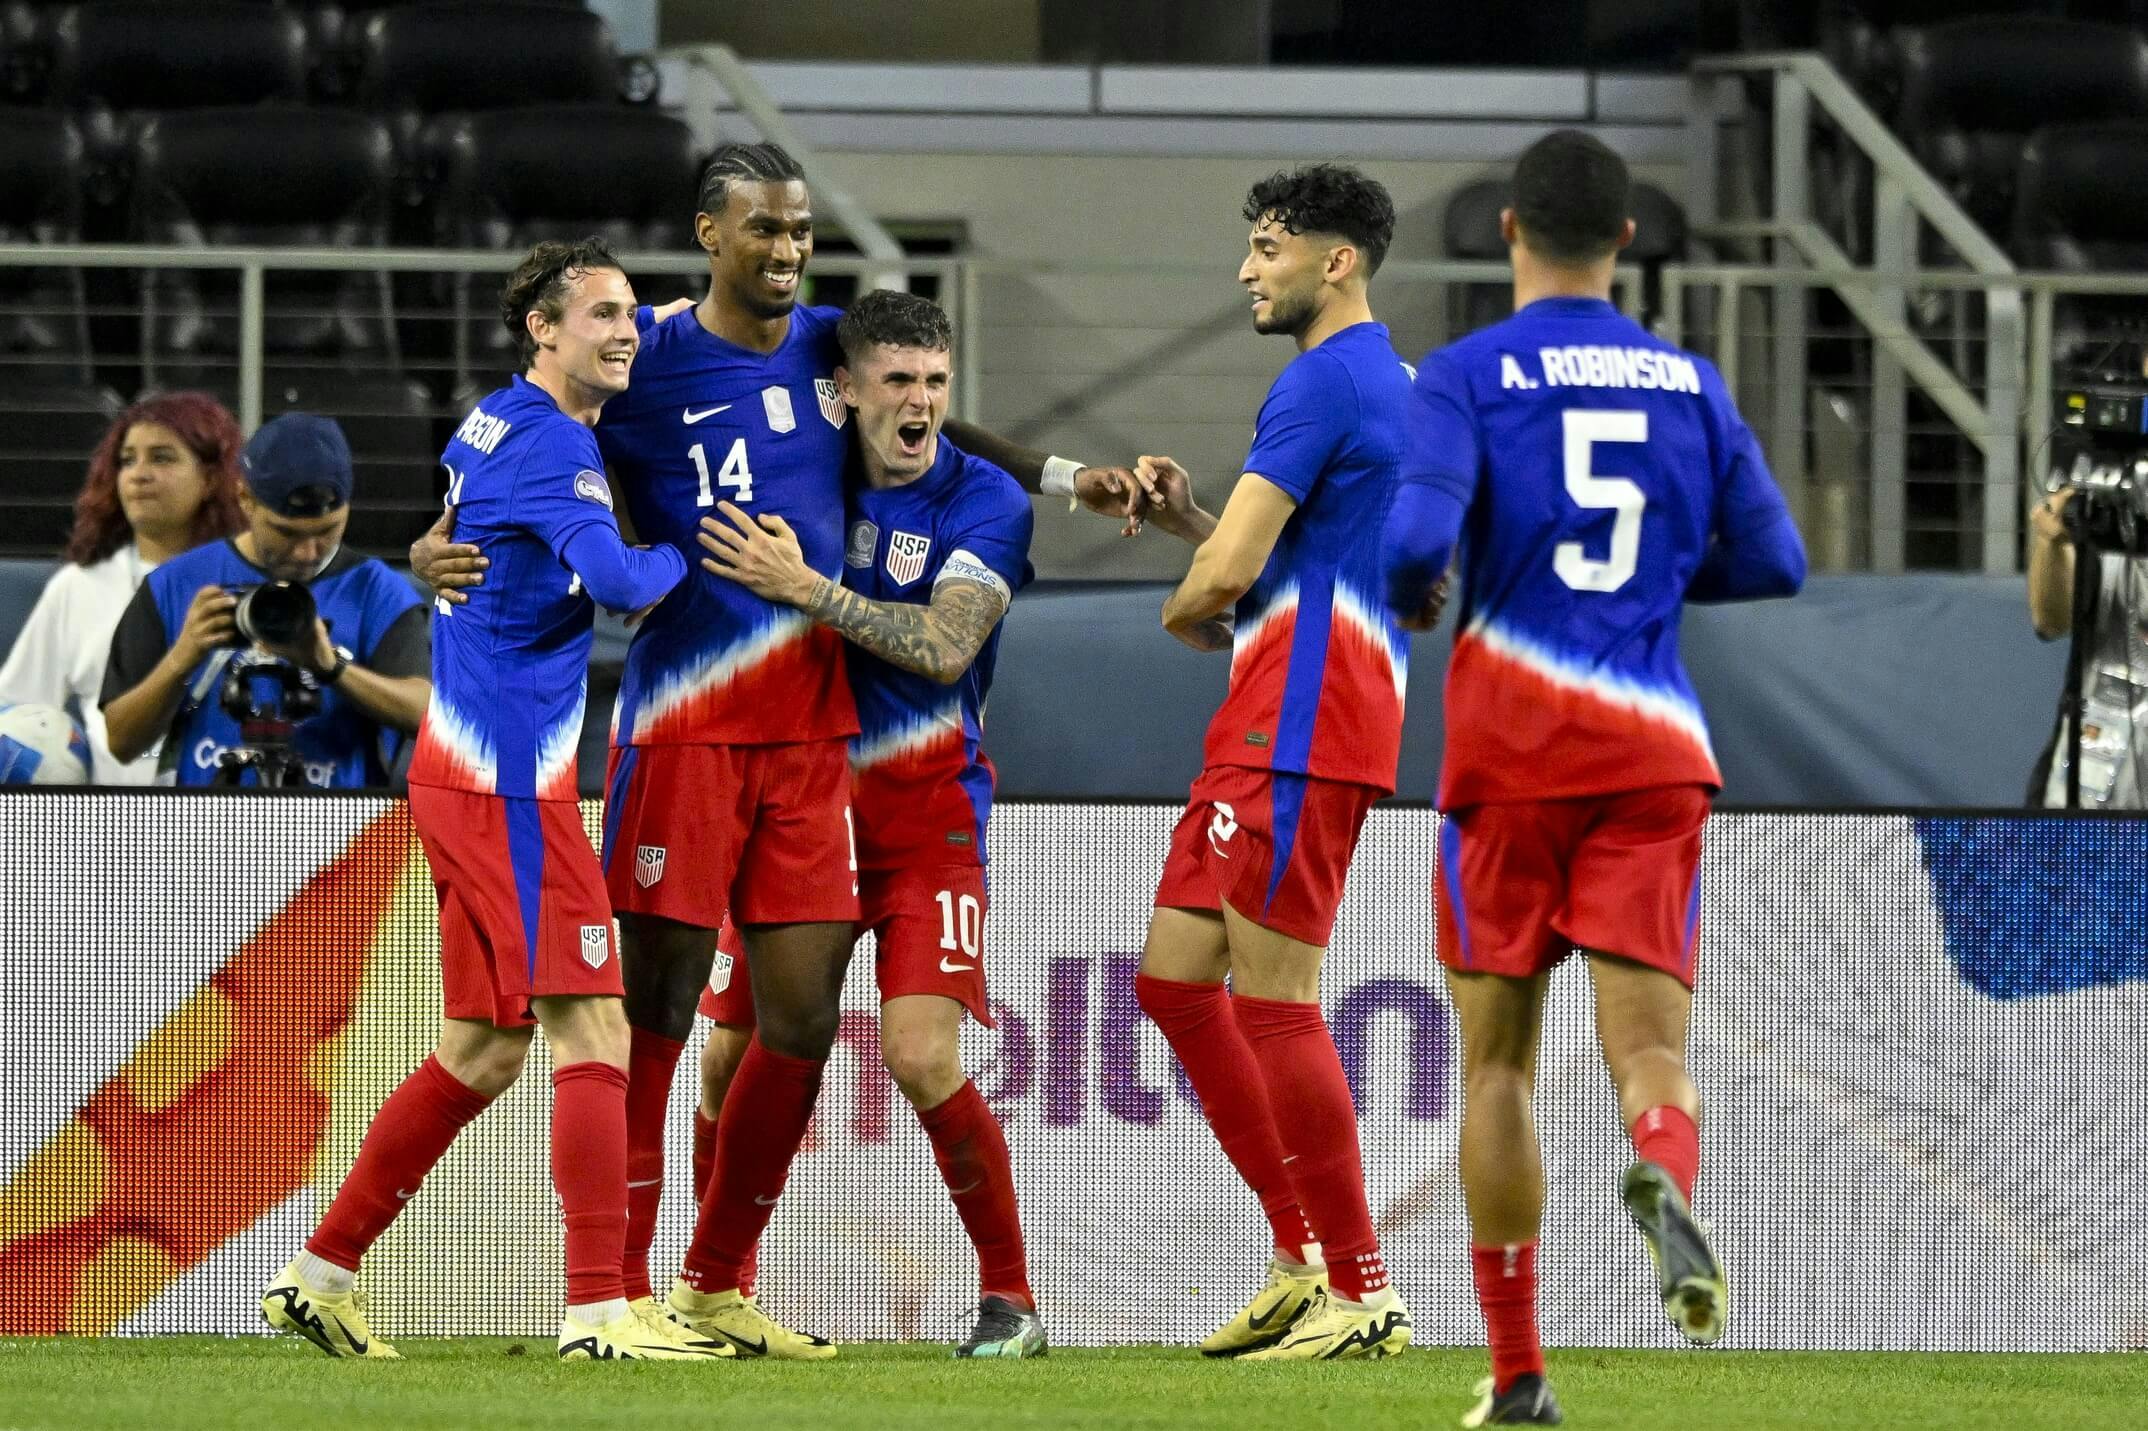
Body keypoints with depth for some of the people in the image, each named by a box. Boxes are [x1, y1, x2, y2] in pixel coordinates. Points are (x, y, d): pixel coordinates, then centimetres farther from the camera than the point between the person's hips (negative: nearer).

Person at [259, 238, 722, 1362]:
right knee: (594, 1034, -11)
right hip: (509, 784, -10)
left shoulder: (491, 425, 16)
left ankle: (319, 1275, 16)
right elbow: (617, 582, -28)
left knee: (482, 1050, 14)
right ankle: (599, 1311, -17)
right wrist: (688, 557, -9)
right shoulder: (551, 444, -14)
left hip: (464, 771, 10)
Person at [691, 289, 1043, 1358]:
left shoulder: (984, 502, -7)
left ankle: (1009, 1297, -3)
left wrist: (807, 588, -25)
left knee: (923, 1060, -17)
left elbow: (944, 646, -19)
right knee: (731, 1060, 1)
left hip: (923, 815, -4)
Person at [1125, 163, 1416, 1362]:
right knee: (1174, 975, 11)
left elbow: (1223, 579, -17)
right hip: (1272, 724, 10)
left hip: (1302, 724, -10)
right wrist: (1185, 512, 11)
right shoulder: (1387, 380, 21)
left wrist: (1184, 617, 5)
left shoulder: (1323, 382, -12)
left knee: (1272, 994, -9)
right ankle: (1308, 1259, 13)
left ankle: (1362, 1294, -6)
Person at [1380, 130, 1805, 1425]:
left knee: (1498, 1056, 9)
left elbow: (1416, 542, -15)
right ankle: (1666, 1178, -41)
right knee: (1649, 1039, -3)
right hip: (1654, 748, 1)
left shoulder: (1468, 375, -2)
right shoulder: (1690, 382, 9)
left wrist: (1405, 598, 7)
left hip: (1511, 744, -1)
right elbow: (1772, 563, 11)